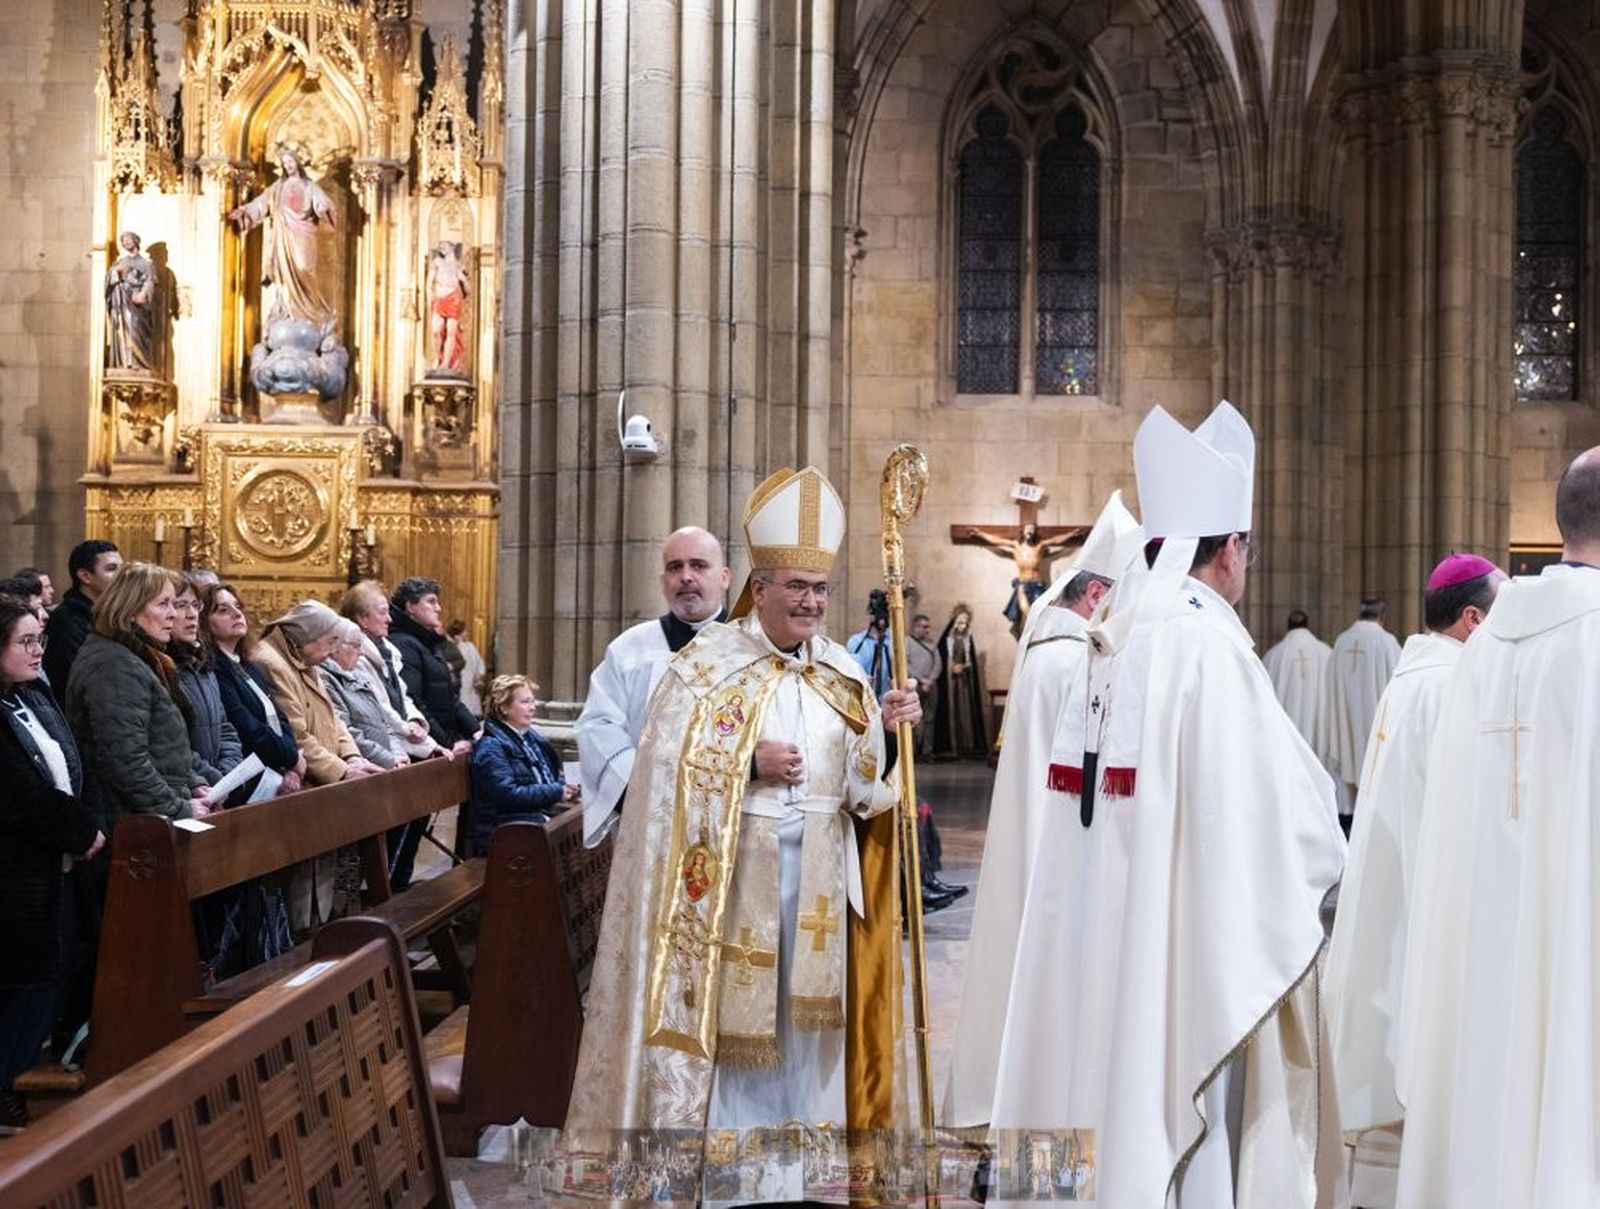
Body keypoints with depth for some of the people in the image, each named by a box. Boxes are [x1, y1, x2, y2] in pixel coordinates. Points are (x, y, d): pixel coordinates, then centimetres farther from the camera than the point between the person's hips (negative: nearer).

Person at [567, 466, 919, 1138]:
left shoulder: (842, 672, 9)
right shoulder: (706, 664, -5)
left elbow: (862, 779, 6)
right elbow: (666, 764, -12)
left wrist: (888, 729, -12)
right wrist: (749, 764, -19)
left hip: (819, 874, 4)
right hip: (731, 868, -4)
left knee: (805, 1000, 10)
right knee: (725, 1000, 1)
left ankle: (802, 1115, 23)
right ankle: (718, 1119, 14)